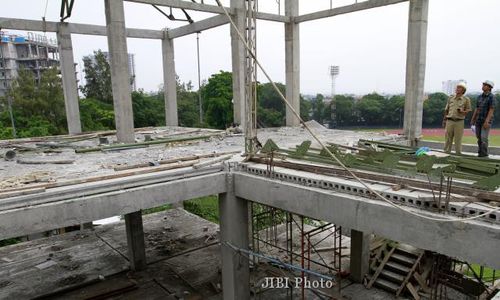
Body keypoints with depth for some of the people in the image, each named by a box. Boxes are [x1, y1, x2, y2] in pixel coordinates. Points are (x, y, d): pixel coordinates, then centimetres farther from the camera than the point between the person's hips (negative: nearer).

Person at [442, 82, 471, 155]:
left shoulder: (466, 99, 3)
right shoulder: (450, 98, 11)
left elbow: (469, 109, 5)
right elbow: (446, 110, 15)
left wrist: (463, 112, -16)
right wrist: (444, 120, 13)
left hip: (459, 122, -2)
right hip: (450, 121, 2)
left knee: (458, 139, 0)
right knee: (448, 138, 4)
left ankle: (458, 153, 8)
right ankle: (446, 151, 10)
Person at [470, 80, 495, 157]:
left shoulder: (491, 97, -13)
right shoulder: (480, 96, 9)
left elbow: (491, 110, -19)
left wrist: (487, 121, -26)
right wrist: (472, 120, 9)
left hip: (487, 120, -7)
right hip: (479, 120, 7)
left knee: (483, 137, -10)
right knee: (479, 136, 9)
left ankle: (484, 153, 0)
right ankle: (480, 150, 21)